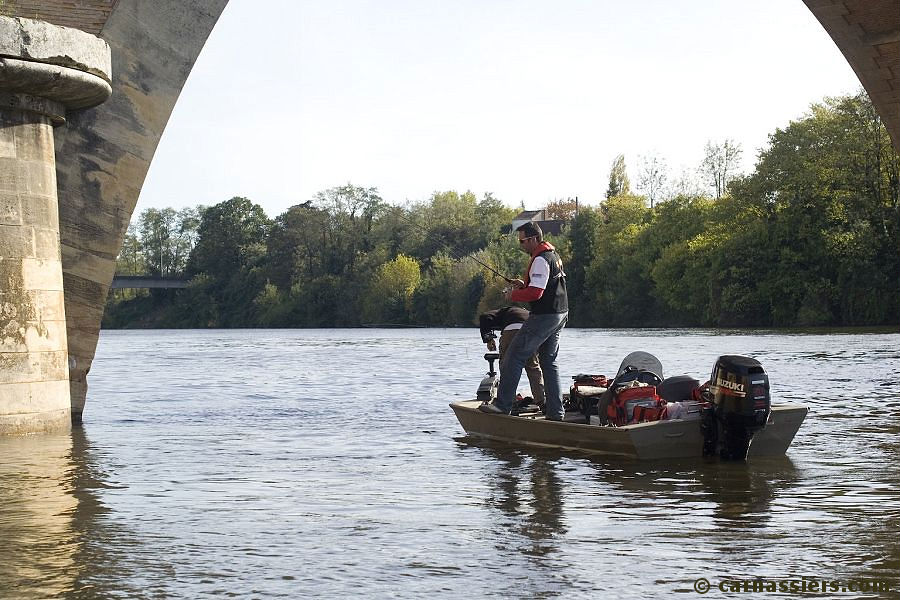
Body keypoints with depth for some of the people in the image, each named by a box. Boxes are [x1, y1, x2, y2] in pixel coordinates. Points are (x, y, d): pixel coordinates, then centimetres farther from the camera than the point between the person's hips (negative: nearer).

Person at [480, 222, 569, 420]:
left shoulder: (540, 260, -16)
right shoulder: (553, 255, 17)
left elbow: (535, 292, -24)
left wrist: (513, 295, -9)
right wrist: (524, 285, 12)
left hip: (544, 316, -10)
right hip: (560, 314, 10)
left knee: (514, 356, -6)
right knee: (549, 362, 14)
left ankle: (503, 404, -5)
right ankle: (555, 411, 12)